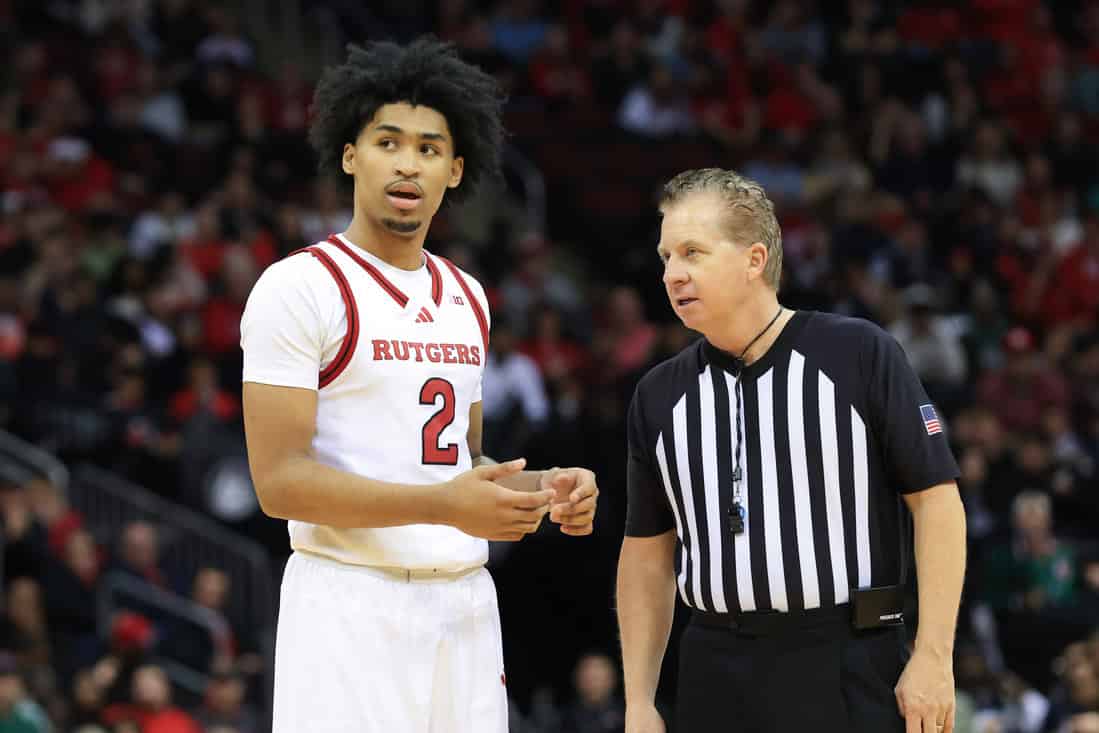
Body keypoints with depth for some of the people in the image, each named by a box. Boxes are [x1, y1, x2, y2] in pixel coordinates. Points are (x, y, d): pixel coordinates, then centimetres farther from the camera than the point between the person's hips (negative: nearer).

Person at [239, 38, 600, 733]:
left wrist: (542, 490, 4)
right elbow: (281, 480, -14)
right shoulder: (301, 287, -7)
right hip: (354, 600, -7)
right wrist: (443, 505, -23)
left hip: (464, 601, 7)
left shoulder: (467, 298, 16)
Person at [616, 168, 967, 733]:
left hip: (847, 671, -4)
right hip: (713, 678, 4)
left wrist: (932, 658, -10)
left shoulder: (861, 355, -2)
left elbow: (936, 497, -3)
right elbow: (647, 552, 15)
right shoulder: (658, 395, 10)